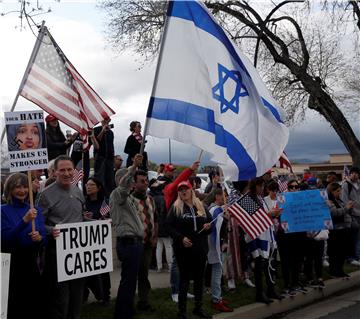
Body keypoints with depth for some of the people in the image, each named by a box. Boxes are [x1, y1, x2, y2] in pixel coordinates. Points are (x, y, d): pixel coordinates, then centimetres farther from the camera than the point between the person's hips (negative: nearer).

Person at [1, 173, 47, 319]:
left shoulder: (36, 210, 9)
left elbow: (44, 239, 7)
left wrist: (39, 238, -16)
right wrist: (25, 221, -25)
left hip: (31, 263, 4)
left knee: (34, 306, 5)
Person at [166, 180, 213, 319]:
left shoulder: (201, 206, 11)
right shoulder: (175, 207, -1)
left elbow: (210, 222, 19)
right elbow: (169, 226, -8)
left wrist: (208, 227, -4)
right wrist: (181, 238, -20)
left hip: (200, 248, 4)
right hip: (183, 249, -4)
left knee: (199, 278, 11)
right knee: (184, 279, 0)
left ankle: (198, 308, 23)